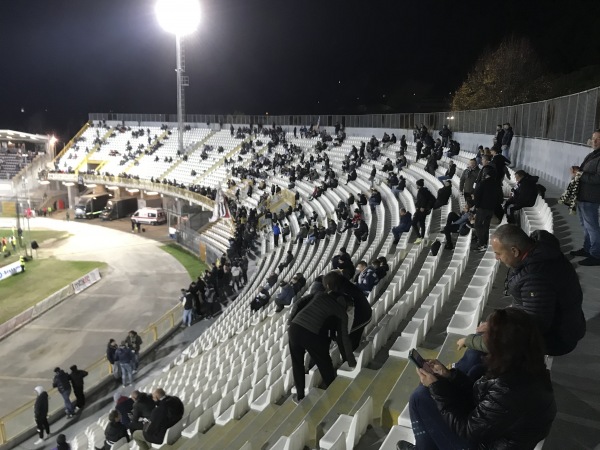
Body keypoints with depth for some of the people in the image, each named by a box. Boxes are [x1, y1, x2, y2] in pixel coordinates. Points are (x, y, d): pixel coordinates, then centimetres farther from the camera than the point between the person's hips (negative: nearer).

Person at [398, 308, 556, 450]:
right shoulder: (527, 367, -11)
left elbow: (466, 430, -22)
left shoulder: (507, 393, -37)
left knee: (421, 397, -7)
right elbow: (482, 394, 4)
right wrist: (449, 376, -3)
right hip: (489, 430, 8)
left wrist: (436, 387, -15)